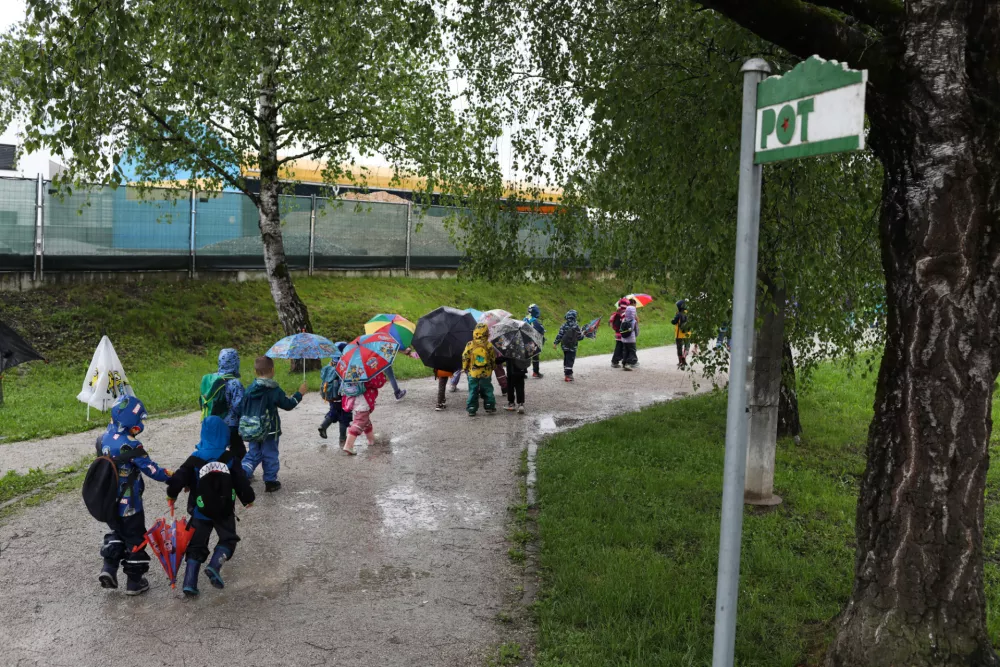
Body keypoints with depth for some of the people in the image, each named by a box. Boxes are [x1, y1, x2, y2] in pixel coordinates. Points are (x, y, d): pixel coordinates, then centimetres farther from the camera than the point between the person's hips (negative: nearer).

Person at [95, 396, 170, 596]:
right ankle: (134, 582, 17)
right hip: (128, 505, -7)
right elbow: (150, 469, -21)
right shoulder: (130, 445, -24)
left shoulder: (103, 439, -1)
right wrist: (170, 476, -10)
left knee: (117, 533, 28)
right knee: (135, 539, 9)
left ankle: (109, 567, 14)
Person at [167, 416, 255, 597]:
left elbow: (179, 479, -9)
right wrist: (248, 499, 13)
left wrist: (171, 495, 12)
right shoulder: (229, 460, -9)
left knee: (196, 546, 12)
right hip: (225, 512, -1)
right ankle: (214, 566, -9)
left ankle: (190, 583, 5)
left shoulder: (194, 460, -10)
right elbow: (241, 482, -6)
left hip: (200, 513, 1)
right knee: (228, 539, 16)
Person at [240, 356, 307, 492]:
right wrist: (300, 393, 6)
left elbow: (242, 409, 4)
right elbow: (288, 404, -6)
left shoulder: (250, 389, -2)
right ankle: (270, 481, 15)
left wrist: (243, 424, 18)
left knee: (253, 454, 17)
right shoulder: (274, 390, -14)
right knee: (270, 456, 9)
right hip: (269, 430, -4)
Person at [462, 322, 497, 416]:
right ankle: (489, 407, 16)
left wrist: (465, 368, 11)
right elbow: (493, 359, 4)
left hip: (472, 373, 0)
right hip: (486, 373, 1)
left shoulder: (470, 345, -9)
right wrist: (493, 367, 21)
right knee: (487, 390, 13)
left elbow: (465, 358, -4)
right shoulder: (489, 345, -6)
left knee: (473, 391, 6)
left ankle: (471, 409, 6)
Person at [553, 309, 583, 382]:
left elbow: (559, 335, -5)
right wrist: (582, 334, 18)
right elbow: (579, 337, -4)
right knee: (570, 361, -2)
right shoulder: (576, 326, -11)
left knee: (566, 360, 16)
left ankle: (566, 373, 24)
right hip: (572, 347, -3)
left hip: (565, 346, 3)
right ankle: (568, 375, -7)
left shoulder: (564, 326, -4)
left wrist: (555, 343, 3)